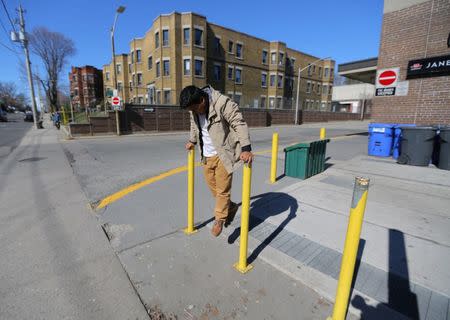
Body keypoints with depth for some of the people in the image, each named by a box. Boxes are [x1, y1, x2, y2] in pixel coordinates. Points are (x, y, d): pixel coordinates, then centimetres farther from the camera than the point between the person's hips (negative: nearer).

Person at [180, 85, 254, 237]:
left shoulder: (223, 103, -20)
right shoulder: (194, 107, 1)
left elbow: (239, 124, -23)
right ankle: (231, 207, 37)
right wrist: (192, 141, 31)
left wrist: (246, 148, -31)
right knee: (212, 186, 14)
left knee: (222, 189, 3)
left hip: (223, 154, -7)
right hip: (207, 155, 7)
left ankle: (219, 219, 25)